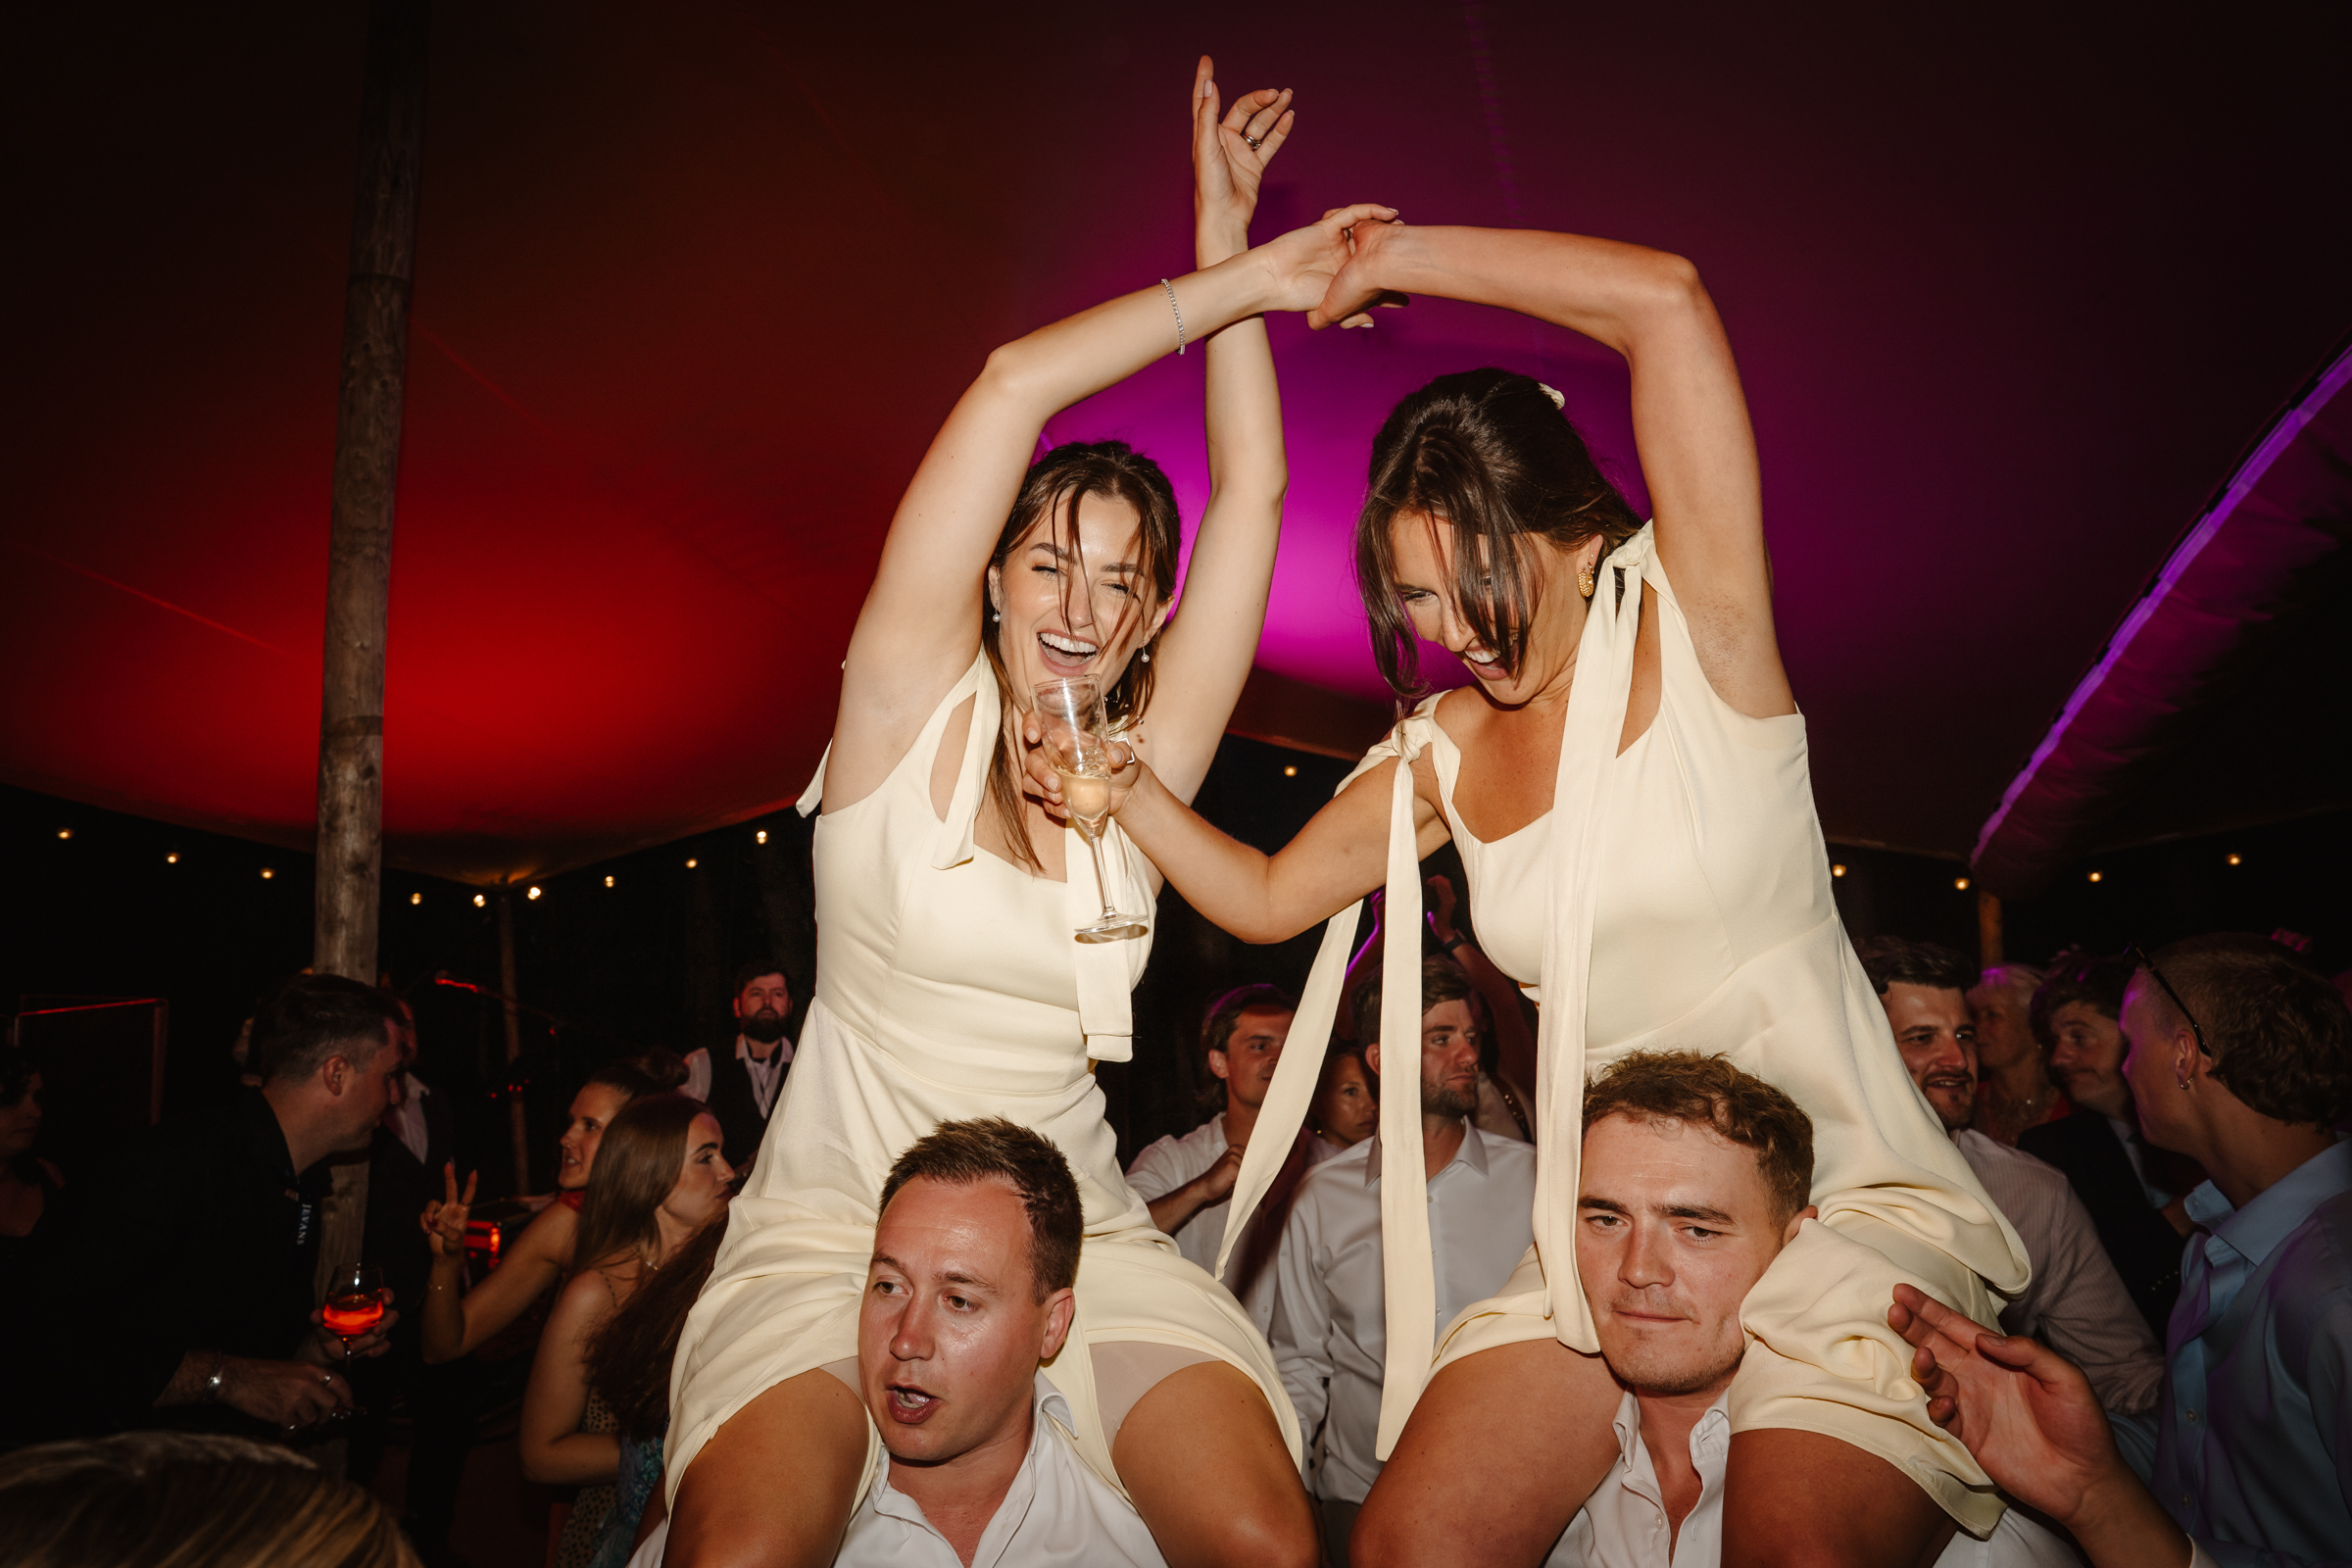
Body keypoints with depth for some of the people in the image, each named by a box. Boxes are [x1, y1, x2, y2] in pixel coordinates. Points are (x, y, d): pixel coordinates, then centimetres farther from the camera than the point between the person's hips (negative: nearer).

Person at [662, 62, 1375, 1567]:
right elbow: (1015, 386, -13)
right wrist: (1239, 281, -5)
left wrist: (1229, 253, 5)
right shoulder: (907, 709, -5)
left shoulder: (1143, 765, 4)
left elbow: (1254, 491, 2)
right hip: (838, 1232, -2)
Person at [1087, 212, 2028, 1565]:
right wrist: (1123, 781, 1)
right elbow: (1268, 897, 16)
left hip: (1855, 1201, -4)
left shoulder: (1697, 628, -8)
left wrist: (1390, 259, -11)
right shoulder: (1443, 756, 6)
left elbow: (1667, 298, -19)